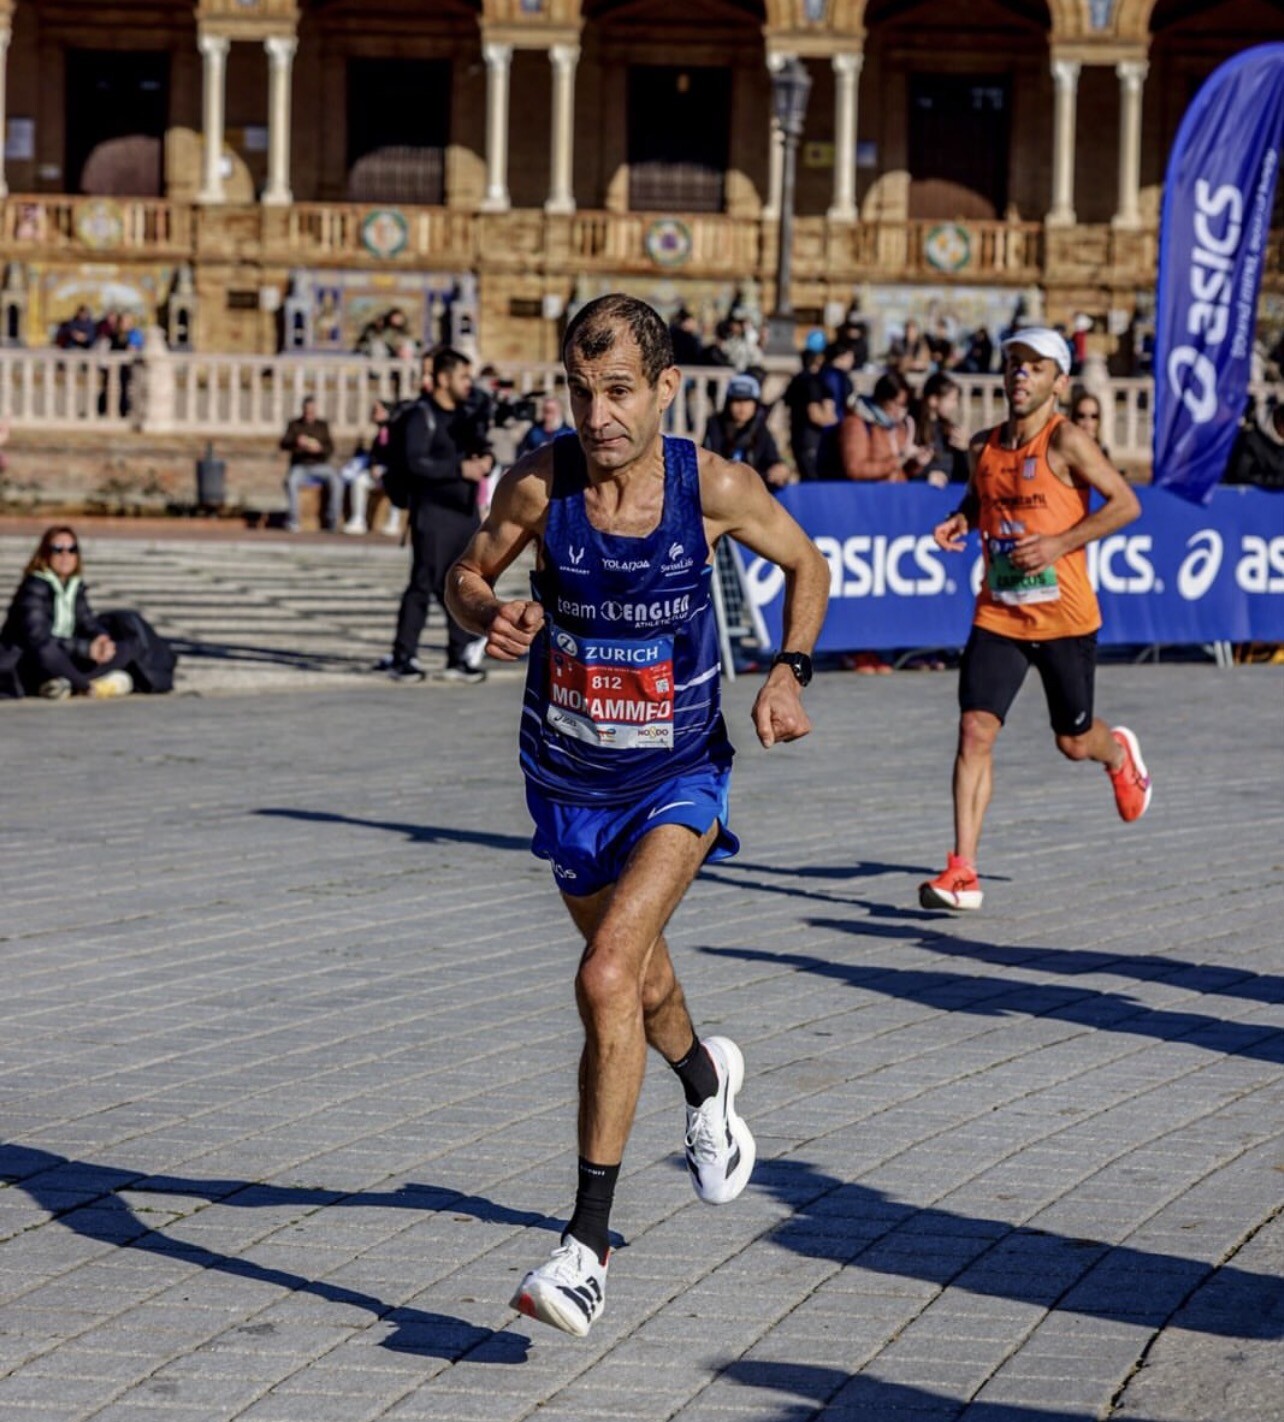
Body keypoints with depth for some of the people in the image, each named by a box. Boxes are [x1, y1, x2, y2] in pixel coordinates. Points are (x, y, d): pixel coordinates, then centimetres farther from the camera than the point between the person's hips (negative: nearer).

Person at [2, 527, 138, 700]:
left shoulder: (75, 585, 7)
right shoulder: (34, 587, -15)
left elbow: (87, 622, 6)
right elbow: (37, 638, -25)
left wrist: (102, 639, -19)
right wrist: (87, 648, -28)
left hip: (64, 662, 7)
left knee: (130, 646, -3)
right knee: (47, 651, -42)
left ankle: (70, 684, -20)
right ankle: (90, 687, -16)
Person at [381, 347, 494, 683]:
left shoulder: (468, 413, 13)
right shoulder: (422, 415, -9)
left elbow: (480, 447, 20)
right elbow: (416, 462, -19)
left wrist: (486, 459, -4)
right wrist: (460, 469, -24)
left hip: (466, 511, 7)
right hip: (433, 513, -7)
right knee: (423, 585, -6)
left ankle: (458, 659, 15)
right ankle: (402, 658, -1)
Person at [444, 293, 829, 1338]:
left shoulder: (714, 487, -18)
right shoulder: (541, 484, -16)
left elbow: (807, 566, 1)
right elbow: (467, 574, 0)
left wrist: (789, 670, -13)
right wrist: (489, 616, -23)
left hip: (677, 777, -3)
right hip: (569, 775, 3)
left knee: (609, 979, -22)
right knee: (642, 987, 21)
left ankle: (588, 1247, -17)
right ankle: (706, 1078, 60)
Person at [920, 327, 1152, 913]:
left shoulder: (1065, 440, -12)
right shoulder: (983, 445, 5)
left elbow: (1125, 503, -12)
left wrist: (1059, 543, -20)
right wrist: (960, 519, 3)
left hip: (1064, 616, -4)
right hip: (998, 615, 4)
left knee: (1074, 742, 12)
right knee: (975, 729, -13)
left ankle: (1119, 753, 51)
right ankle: (963, 873, -13)